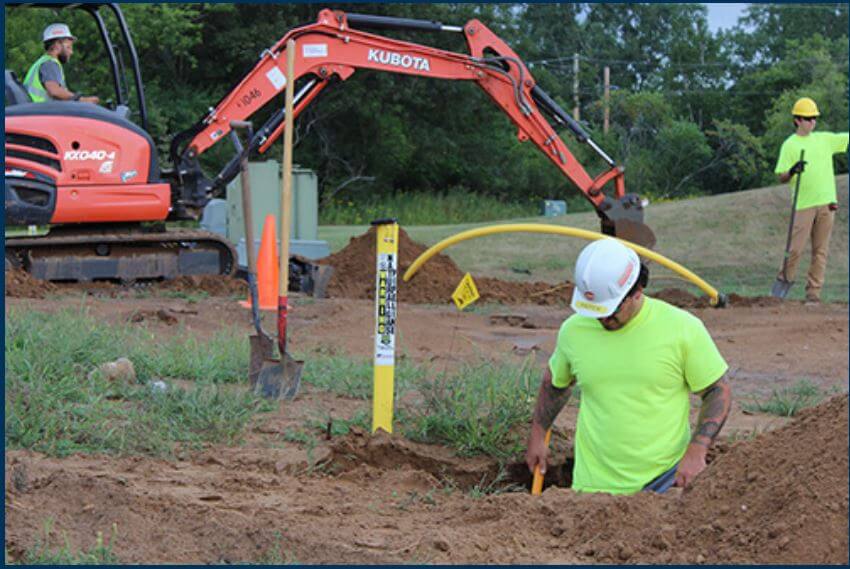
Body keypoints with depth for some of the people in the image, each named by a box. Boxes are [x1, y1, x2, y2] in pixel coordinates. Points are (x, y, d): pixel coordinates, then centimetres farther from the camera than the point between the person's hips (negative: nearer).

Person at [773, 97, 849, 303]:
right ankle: (783, 283, 8)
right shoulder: (790, 145, 1)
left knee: (820, 250, 3)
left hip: (827, 203, 4)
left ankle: (814, 292, 6)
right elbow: (781, 178, -2)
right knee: (796, 248, -8)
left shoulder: (825, 139, 14)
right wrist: (793, 171, -23)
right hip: (804, 205, -4)